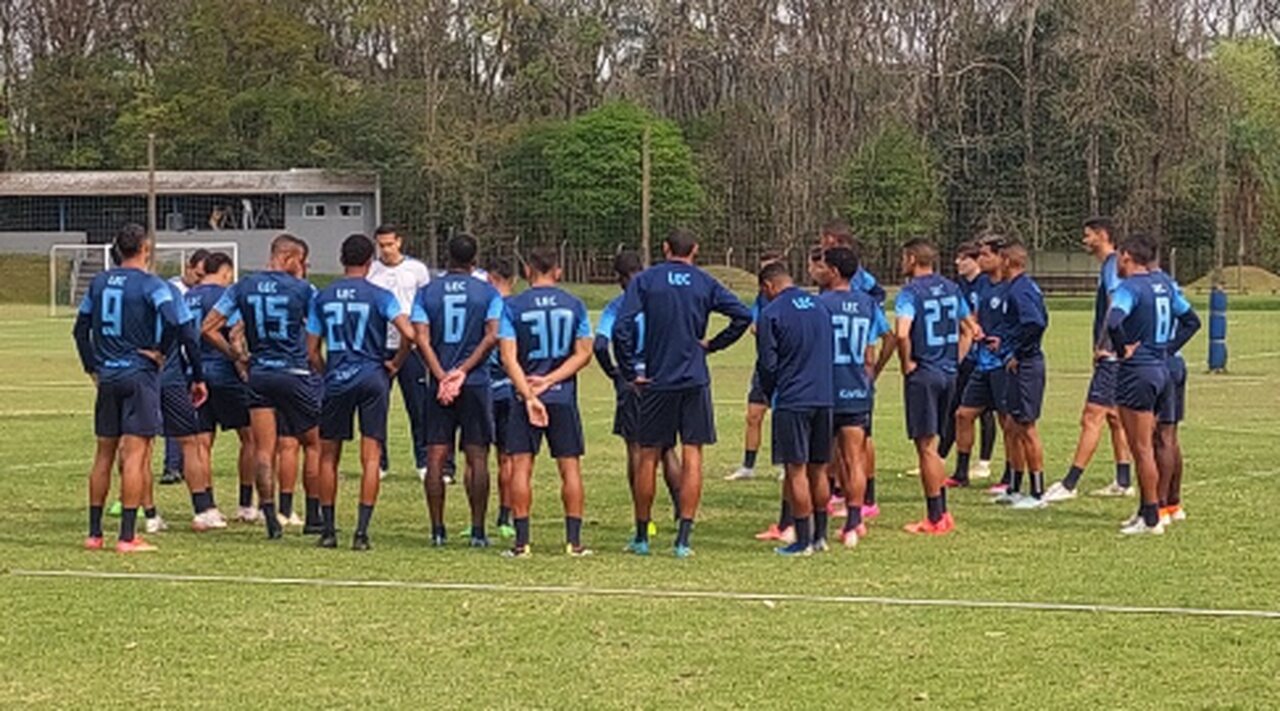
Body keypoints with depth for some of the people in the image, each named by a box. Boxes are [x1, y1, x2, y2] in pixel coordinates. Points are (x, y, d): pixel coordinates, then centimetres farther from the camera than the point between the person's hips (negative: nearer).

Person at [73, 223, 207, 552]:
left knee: (104, 454, 13)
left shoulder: (99, 282, 10)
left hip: (107, 377, 6)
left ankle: (94, 533, 16)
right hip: (140, 376, -6)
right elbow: (177, 324, -22)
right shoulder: (150, 284, -8)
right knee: (135, 454, -6)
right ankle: (127, 536, -9)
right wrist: (160, 352, -7)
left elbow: (80, 329, 18)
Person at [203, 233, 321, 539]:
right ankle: (314, 516, 14)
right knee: (313, 444, 11)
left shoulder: (242, 287, 4)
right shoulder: (302, 289, -6)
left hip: (259, 374, 3)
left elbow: (209, 328, 2)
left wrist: (237, 357, 11)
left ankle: (270, 512, -10)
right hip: (296, 374, -3)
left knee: (263, 449, 2)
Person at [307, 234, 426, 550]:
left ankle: (329, 530, 15)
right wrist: (396, 364, -1)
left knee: (328, 456, 13)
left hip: (336, 382, 2)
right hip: (372, 379, -2)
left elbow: (312, 351, 6)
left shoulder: (323, 297, 4)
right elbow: (409, 334, -17)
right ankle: (361, 532, -6)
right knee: (371, 457, 0)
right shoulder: (380, 296, -4)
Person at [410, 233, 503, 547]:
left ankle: (437, 530, 4)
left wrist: (442, 377, -10)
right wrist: (462, 371, -10)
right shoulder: (487, 293, 1)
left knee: (436, 458, 4)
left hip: (439, 383, 1)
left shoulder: (426, 292, 5)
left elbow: (422, 339, -5)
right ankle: (477, 531, 1)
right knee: (477, 457, 3)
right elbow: (491, 336, -8)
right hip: (476, 384, -1)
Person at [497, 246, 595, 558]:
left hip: (526, 396, -1)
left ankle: (522, 541, 0)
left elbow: (509, 358, -9)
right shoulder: (574, 305, 3)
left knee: (521, 467, 2)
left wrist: (529, 395, -13)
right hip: (564, 397, 1)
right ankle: (574, 540, 5)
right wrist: (549, 380, -5)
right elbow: (584, 353, 0)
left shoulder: (513, 306, -2)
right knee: (570, 467, 7)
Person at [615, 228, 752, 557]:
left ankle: (641, 536, 16)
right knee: (692, 457, 2)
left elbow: (622, 327, -11)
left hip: (657, 382, 0)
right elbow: (743, 315, -5)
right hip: (695, 382, 0)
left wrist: (630, 372, -4)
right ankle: (683, 539, -3)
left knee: (648, 458, 9)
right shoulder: (705, 283, 3)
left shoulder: (645, 280, -1)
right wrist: (712, 344, 4)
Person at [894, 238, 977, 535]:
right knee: (931, 445, 17)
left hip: (923, 374, -7)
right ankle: (940, 512, 18)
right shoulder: (951, 288, 10)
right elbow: (970, 329, 17)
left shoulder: (911, 292, -12)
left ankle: (935, 518, 1)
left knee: (926, 446, -1)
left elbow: (902, 333, -27)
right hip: (948, 374, 7)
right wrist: (955, 360, 16)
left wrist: (907, 364, -13)